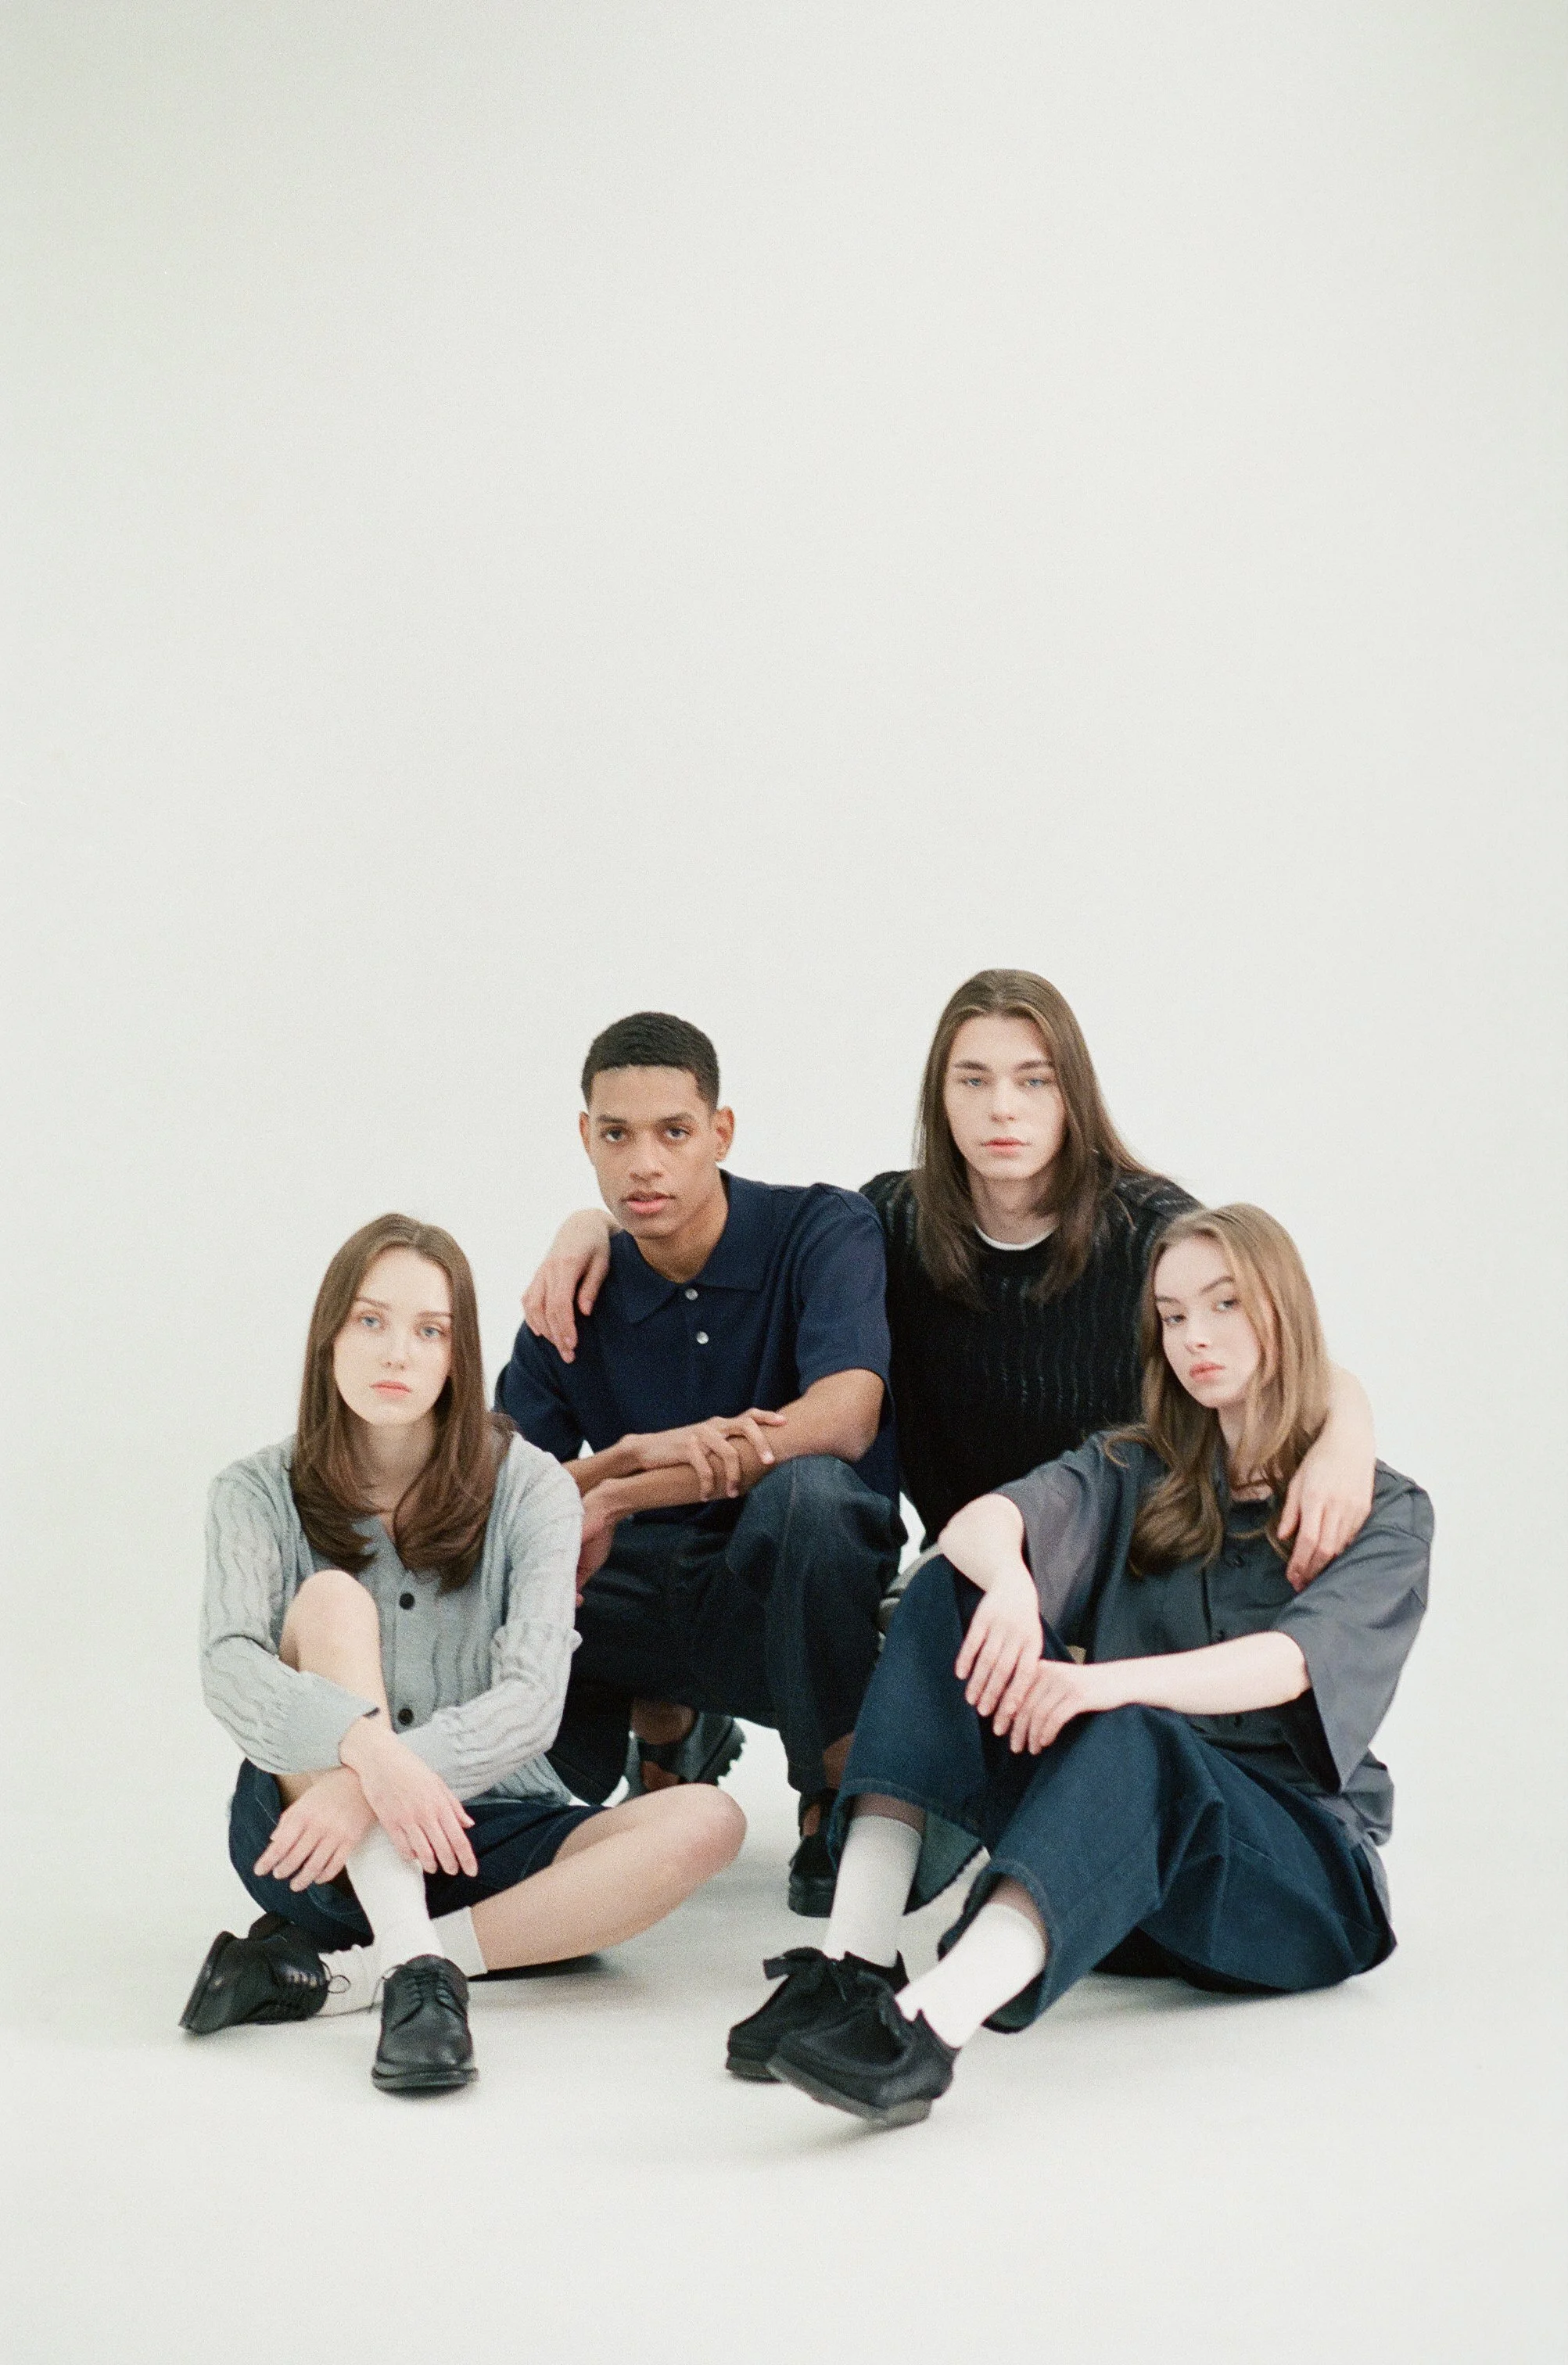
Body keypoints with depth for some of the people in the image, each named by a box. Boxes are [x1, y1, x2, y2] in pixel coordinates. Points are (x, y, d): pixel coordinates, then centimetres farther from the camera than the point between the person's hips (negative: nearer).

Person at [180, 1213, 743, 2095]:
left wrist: (365, 1787, -31)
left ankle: (333, 1975, -28)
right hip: (309, 1838, -1)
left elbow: (532, 1700, -15)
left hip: (483, 1833, 1)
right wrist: (363, 1744, -39)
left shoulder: (529, 1487, -1)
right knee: (333, 1596, -24)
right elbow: (230, 1670, -18)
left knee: (709, 1823, -24)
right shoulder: (261, 1494, 0)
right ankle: (413, 1966, -38)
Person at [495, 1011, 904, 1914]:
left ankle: (839, 1802, -13)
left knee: (806, 1489, -37)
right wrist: (634, 1453, -27)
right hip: (644, 1598, 4)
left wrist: (614, 1501, -25)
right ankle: (670, 1729, 12)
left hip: (793, 1599, -4)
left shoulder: (822, 1229, -10)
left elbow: (843, 1420, -27)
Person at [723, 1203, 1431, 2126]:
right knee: (954, 1592, -15)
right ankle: (857, 1960, -33)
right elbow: (976, 1523, -7)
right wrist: (1009, 1584, -32)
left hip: (1303, 1869, -4)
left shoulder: (1385, 1513, 4)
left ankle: (927, 2026, -61)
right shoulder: (1133, 1476, 15)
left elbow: (1295, 1661, -18)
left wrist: (1107, 1683, -36)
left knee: (1133, 1739, -37)